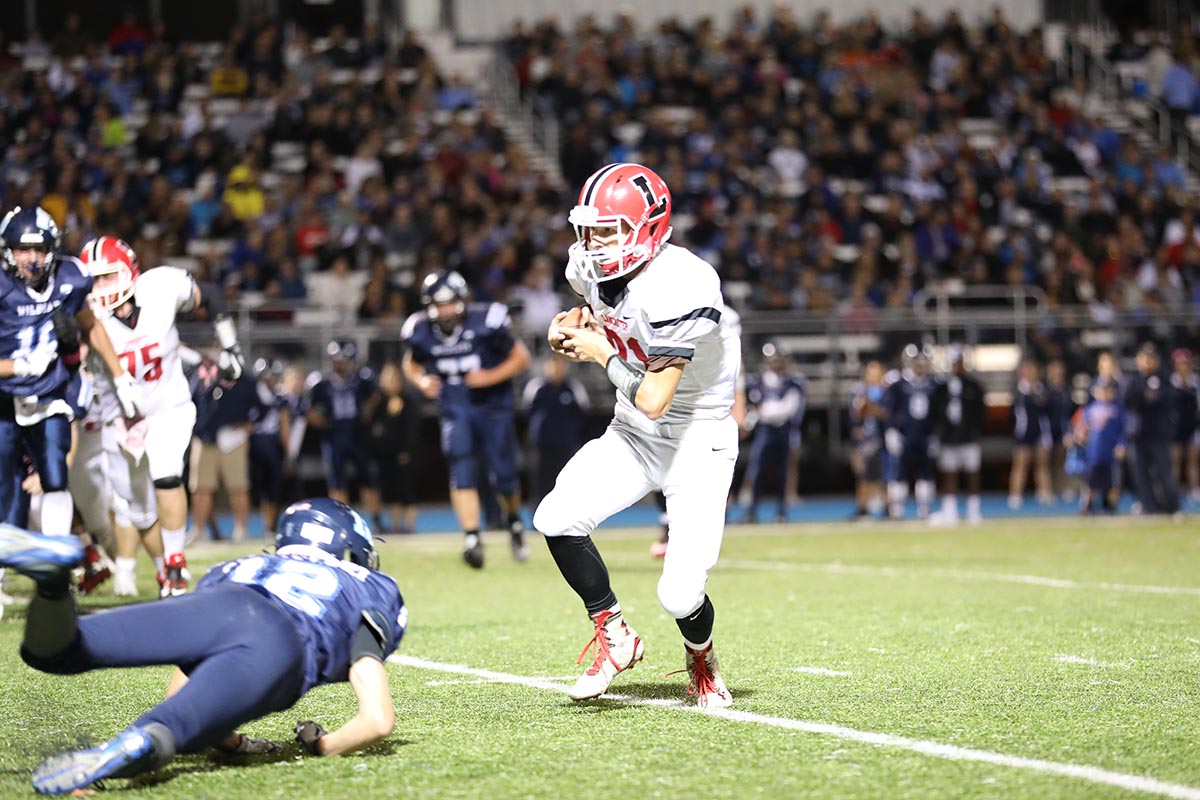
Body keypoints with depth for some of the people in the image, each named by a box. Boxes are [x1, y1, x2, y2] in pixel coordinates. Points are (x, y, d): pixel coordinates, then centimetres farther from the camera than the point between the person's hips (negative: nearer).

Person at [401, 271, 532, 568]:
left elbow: (521, 357, -7)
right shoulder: (421, 331, -8)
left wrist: (491, 377, -20)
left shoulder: (485, 322, -17)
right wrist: (421, 381, -9)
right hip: (454, 407, 1)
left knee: (503, 475, 1)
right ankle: (471, 538, -16)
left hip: (493, 405, -1)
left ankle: (513, 520, 32)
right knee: (462, 469, -16)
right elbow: (410, 363, 13)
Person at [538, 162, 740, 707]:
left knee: (680, 595, -14)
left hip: (698, 437, -7)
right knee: (556, 519, -18)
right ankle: (614, 637, 4)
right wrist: (572, 325, -1)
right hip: (633, 434, 7)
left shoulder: (678, 289, -30)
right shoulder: (591, 268, -6)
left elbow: (652, 400, -30)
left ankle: (702, 661, 23)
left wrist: (601, 354, -15)